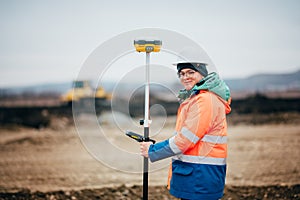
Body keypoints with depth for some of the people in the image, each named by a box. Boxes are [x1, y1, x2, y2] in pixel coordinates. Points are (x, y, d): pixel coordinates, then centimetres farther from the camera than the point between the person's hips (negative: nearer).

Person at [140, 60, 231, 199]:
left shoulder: (206, 100, -15)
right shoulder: (193, 98, 18)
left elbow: (186, 138, -18)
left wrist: (152, 151, -9)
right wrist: (156, 146, 7)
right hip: (191, 172, 10)